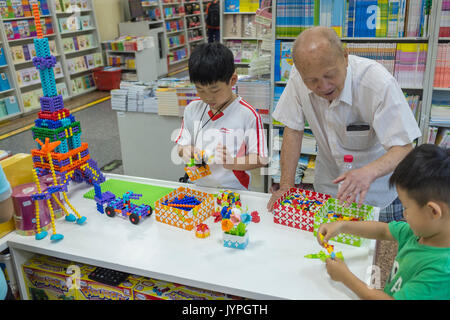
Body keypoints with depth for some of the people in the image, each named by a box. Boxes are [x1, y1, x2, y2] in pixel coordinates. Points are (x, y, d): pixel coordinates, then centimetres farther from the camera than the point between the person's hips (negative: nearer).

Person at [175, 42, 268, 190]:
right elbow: (182, 143, 15)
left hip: (232, 190, 0)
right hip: (197, 186, 0)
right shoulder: (192, 109, 7)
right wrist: (185, 151, -7)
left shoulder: (248, 114, -8)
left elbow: (260, 159, -7)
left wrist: (232, 163, -22)